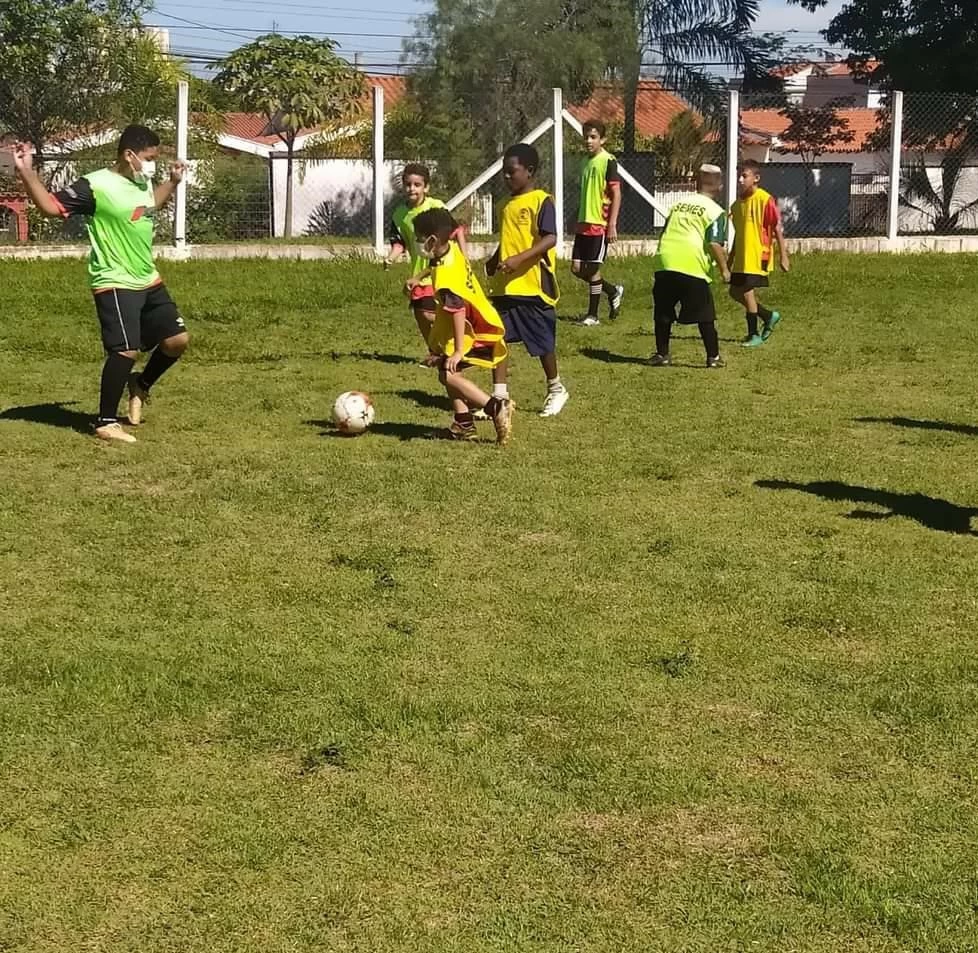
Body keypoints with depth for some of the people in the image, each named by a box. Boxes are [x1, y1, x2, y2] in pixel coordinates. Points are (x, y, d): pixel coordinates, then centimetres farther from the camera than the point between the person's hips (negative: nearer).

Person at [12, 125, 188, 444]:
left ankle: (141, 386, 33)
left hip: (148, 281, 8)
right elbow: (50, 205, -20)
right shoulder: (95, 186, -17)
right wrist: (26, 172, -30)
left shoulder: (143, 183, 8)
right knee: (125, 350, -16)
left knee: (177, 339, 6)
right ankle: (106, 423, -4)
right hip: (114, 284, -8)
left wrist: (173, 181, 27)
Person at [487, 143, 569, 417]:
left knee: (543, 343, 6)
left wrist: (520, 258, -29)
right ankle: (500, 395, 5)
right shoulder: (507, 204, 15)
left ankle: (556, 389, 26)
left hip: (534, 285, -7)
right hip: (505, 286, 7)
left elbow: (550, 239, -20)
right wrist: (495, 260, 11)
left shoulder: (541, 201, -10)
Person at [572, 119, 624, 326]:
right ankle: (613, 291, 26)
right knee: (577, 268, 6)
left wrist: (612, 224, -18)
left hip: (599, 224, -8)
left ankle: (593, 315, 7)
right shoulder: (586, 161, 14)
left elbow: (616, 193, -13)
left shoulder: (608, 161, -10)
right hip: (583, 223, 8)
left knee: (593, 269, -4)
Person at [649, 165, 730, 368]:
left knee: (663, 313, 15)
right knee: (705, 316, 6)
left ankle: (661, 354, 17)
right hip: (693, 266, -4)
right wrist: (724, 268, 1)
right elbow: (715, 244, -8)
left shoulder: (678, 205, 21)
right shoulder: (716, 212, 2)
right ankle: (713, 357, 10)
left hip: (664, 262, 4)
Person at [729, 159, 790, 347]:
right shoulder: (737, 203, 10)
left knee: (748, 292, -9)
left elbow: (777, 229, -12)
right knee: (735, 292, 9)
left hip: (757, 257, -8)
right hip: (741, 258, 8)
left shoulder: (765, 200, -13)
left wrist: (783, 256, -14)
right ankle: (769, 316, 27)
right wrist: (731, 260, 21)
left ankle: (754, 335, 5)